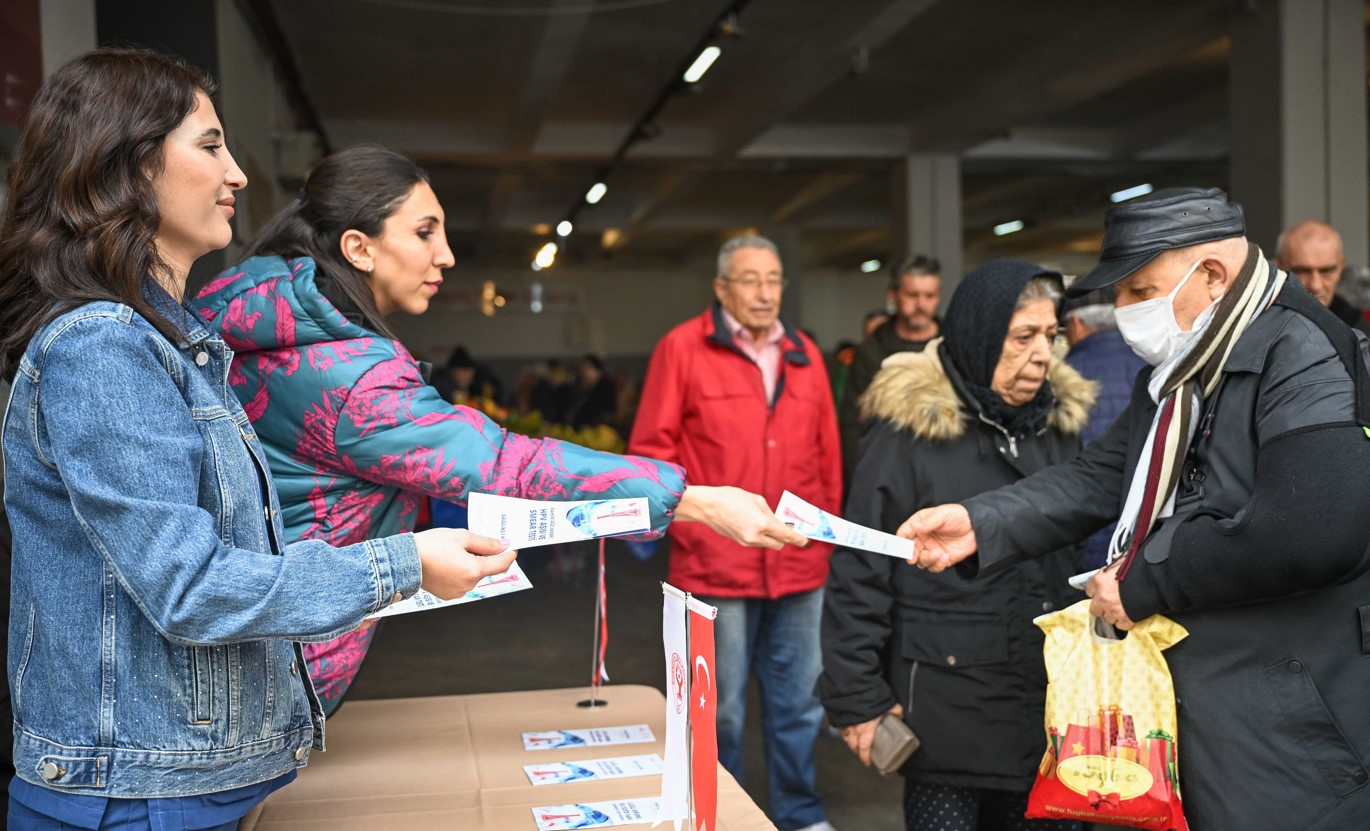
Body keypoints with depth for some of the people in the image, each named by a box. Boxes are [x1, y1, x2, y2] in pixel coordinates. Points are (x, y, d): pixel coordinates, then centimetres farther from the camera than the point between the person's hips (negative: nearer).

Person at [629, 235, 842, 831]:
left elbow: (827, 451, 14)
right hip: (716, 564, -4)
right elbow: (651, 448, -4)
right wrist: (690, 521, -9)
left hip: (800, 564, 4)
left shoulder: (804, 354, 11)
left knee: (799, 701, 14)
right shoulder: (683, 348, -3)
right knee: (722, 708, 9)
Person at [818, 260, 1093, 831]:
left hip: (1047, 696, 5)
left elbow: (1078, 553, 16)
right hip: (948, 706, -5)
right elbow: (858, 573, -9)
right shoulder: (909, 427, -11)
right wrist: (857, 698, -10)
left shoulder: (1058, 423, 6)